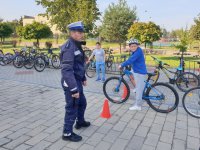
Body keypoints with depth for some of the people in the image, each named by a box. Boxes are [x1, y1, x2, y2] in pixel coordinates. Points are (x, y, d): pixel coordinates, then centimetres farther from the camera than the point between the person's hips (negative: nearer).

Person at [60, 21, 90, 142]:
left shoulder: (77, 45, 10)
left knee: (82, 102, 24)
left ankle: (80, 122, 47)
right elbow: (67, 70, -29)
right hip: (71, 82, -10)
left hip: (77, 80, 10)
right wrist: (74, 89, -31)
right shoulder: (69, 47, -21)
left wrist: (83, 78, 23)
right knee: (72, 107, 3)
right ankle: (67, 133, 20)